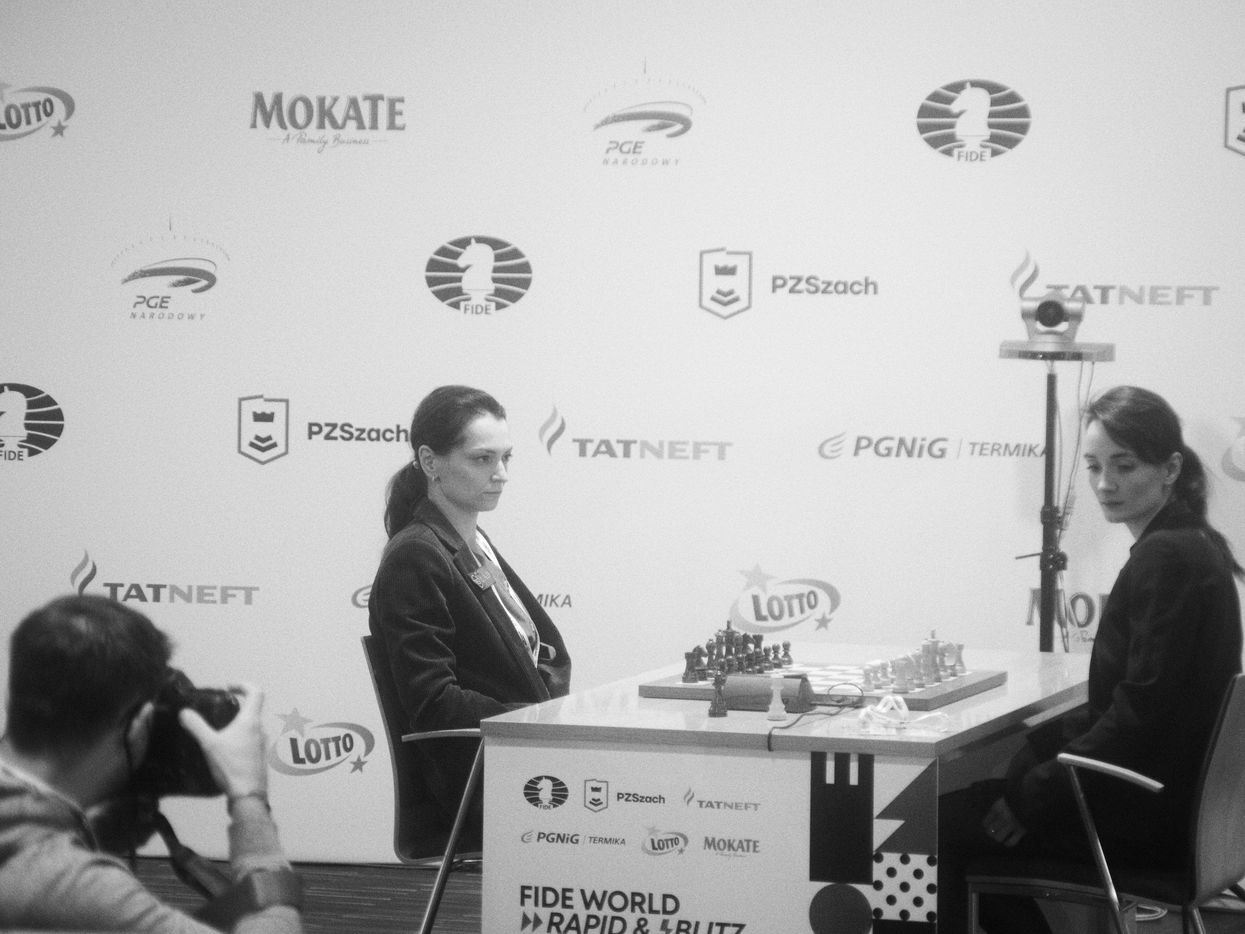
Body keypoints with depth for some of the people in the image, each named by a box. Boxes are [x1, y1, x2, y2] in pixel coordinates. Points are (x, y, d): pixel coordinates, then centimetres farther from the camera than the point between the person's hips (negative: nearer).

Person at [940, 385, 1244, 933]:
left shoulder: (1165, 559, -19)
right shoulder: (1188, 547, 11)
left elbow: (1141, 715, -21)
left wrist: (1030, 798, -16)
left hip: (1144, 818, -10)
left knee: (942, 825, -3)